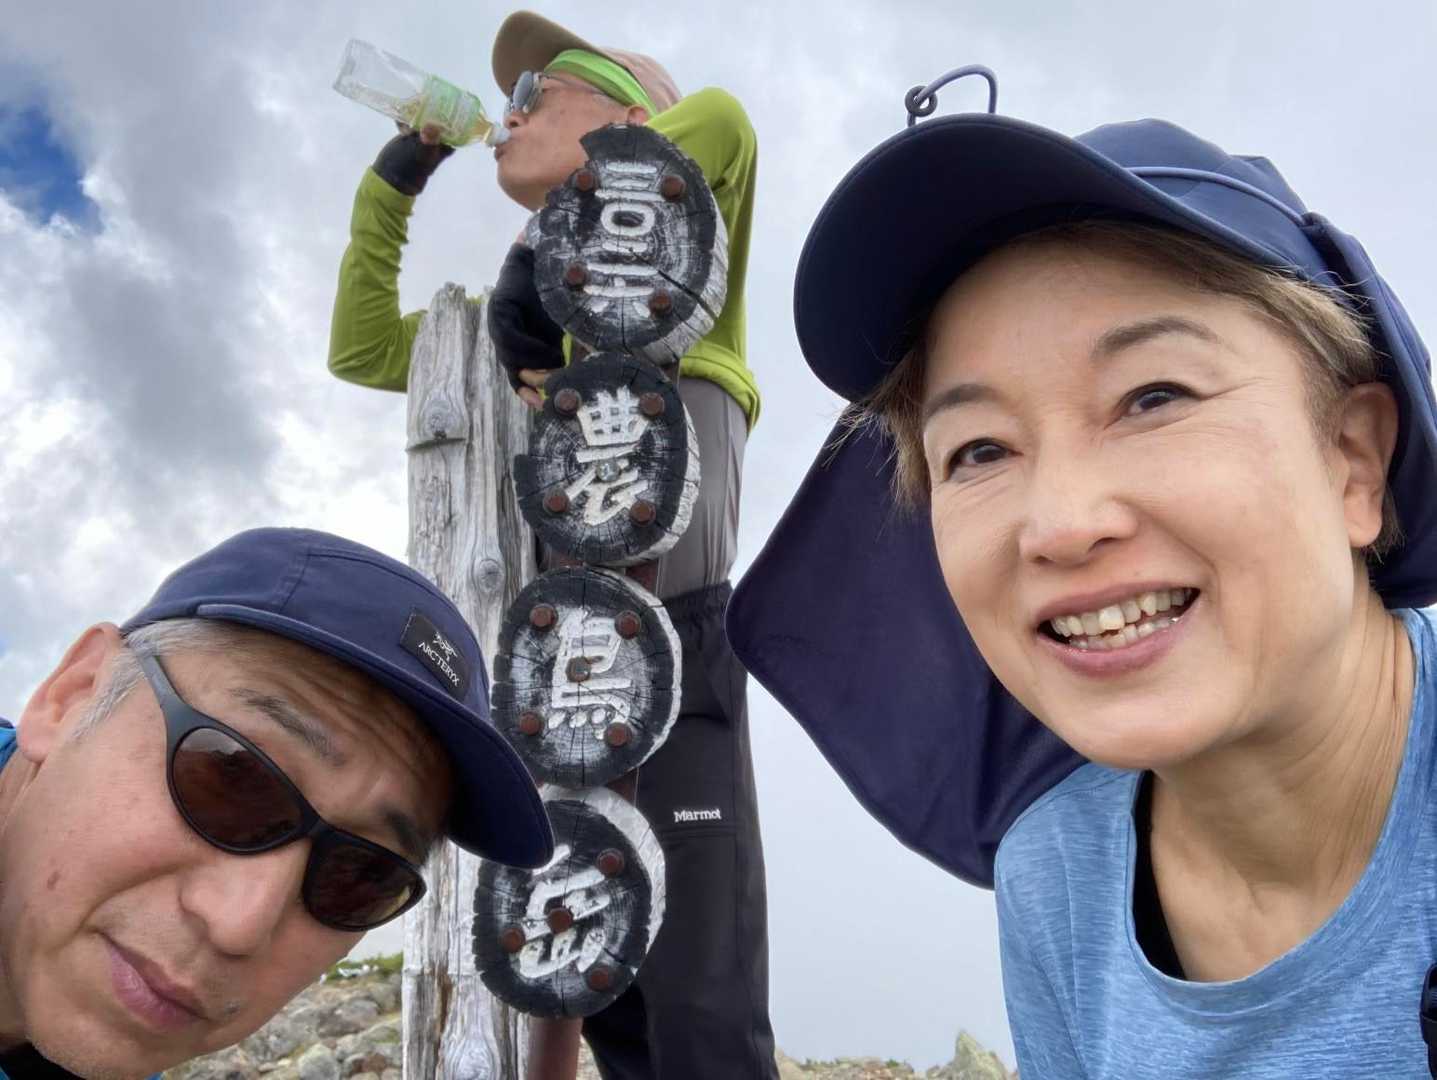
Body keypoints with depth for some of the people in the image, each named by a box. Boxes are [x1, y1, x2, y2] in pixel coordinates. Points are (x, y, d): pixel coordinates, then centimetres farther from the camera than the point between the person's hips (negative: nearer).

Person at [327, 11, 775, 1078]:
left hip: (669, 652, -6)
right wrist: (394, 180, 26)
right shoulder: (518, 309, 24)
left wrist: (562, 253, -15)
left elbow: (720, 121, -15)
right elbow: (361, 349, 30)